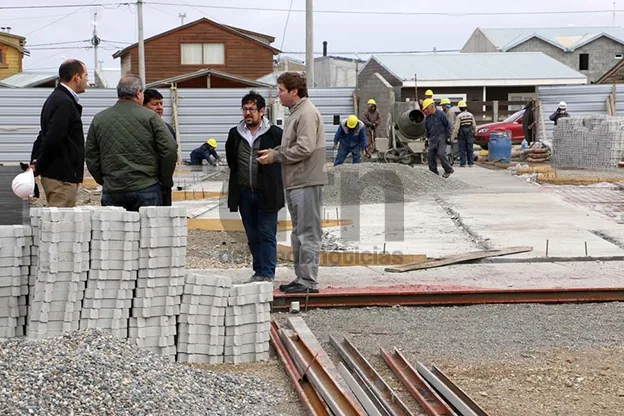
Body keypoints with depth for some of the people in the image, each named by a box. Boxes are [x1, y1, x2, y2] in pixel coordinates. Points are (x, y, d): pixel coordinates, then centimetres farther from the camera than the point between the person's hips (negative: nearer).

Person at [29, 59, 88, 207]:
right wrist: (36, 168, -13)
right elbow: (52, 139, -22)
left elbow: (44, 135, 18)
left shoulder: (56, 99, 16)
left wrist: (35, 165, 12)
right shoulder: (65, 103, -17)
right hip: (62, 178, -10)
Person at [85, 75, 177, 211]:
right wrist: (163, 179, 8)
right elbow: (170, 150, -6)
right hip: (146, 188, -3)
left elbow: (91, 158, 10)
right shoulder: (150, 117, -2)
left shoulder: (98, 120, 8)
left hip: (112, 191, 3)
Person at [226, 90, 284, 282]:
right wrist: (238, 177, 15)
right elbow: (231, 160, 21)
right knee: (252, 236, 11)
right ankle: (258, 272, 19)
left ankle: (267, 273, 2)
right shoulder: (235, 134, 9)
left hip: (267, 193, -5)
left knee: (267, 235, -2)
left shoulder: (275, 133, -5)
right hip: (244, 193, 5)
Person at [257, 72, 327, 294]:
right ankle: (301, 277, 23)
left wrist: (275, 156, -14)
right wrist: (273, 151, 5)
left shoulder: (307, 113, -13)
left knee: (308, 233, -7)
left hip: (306, 183, -11)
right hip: (295, 183, 11)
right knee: (299, 233, 15)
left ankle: (309, 281, -5)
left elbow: (304, 149, -21)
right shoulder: (295, 113, 18)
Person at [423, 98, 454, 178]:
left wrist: (447, 136, -6)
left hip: (441, 137, -6)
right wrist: (428, 137, 20)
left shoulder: (440, 114, -7)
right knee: (430, 155, -2)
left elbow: (448, 125, -4)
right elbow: (426, 128, 26)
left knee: (441, 153, -18)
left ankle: (449, 170, -5)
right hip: (432, 138, 7)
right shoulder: (428, 117, 11)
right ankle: (434, 172, 6)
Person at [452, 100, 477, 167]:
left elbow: (456, 127, -12)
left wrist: (455, 135, -6)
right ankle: (471, 163, 8)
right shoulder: (471, 115, 1)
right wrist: (475, 133, 15)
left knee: (462, 149, 2)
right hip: (470, 133, 3)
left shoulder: (459, 116, -10)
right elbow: (474, 125, 5)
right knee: (470, 149, 7)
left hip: (461, 133, -3)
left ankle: (462, 163, 0)